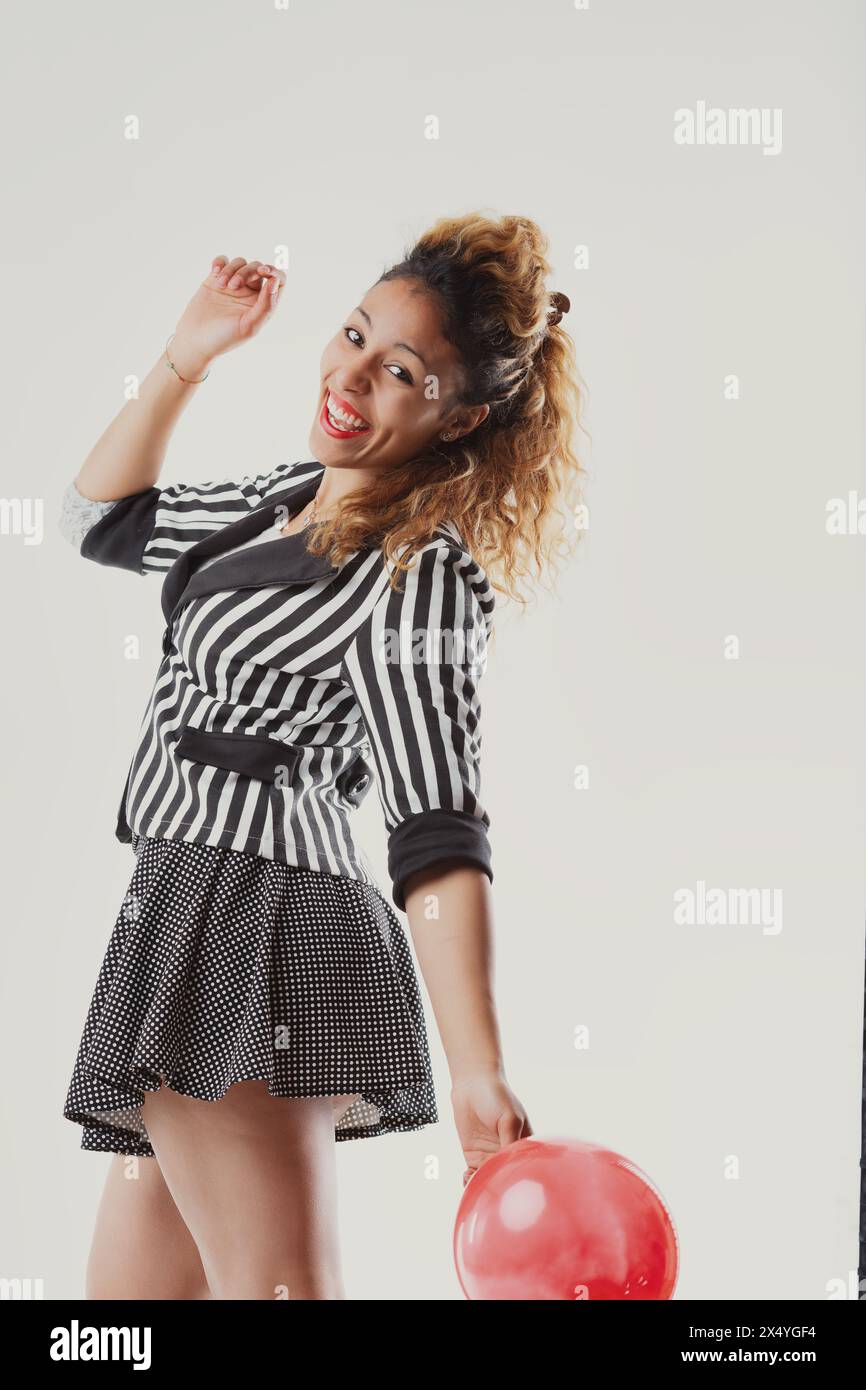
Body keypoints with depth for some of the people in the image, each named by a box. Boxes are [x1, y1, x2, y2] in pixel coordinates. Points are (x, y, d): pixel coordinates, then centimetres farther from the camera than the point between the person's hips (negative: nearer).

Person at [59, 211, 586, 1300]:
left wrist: (481, 1078, -29)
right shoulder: (299, 496, 14)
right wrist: (187, 356, 20)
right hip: (200, 929, 9)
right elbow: (105, 521, 29)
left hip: (252, 931, -9)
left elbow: (437, 836, -21)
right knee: (129, 1285, 17)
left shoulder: (421, 573, -13)